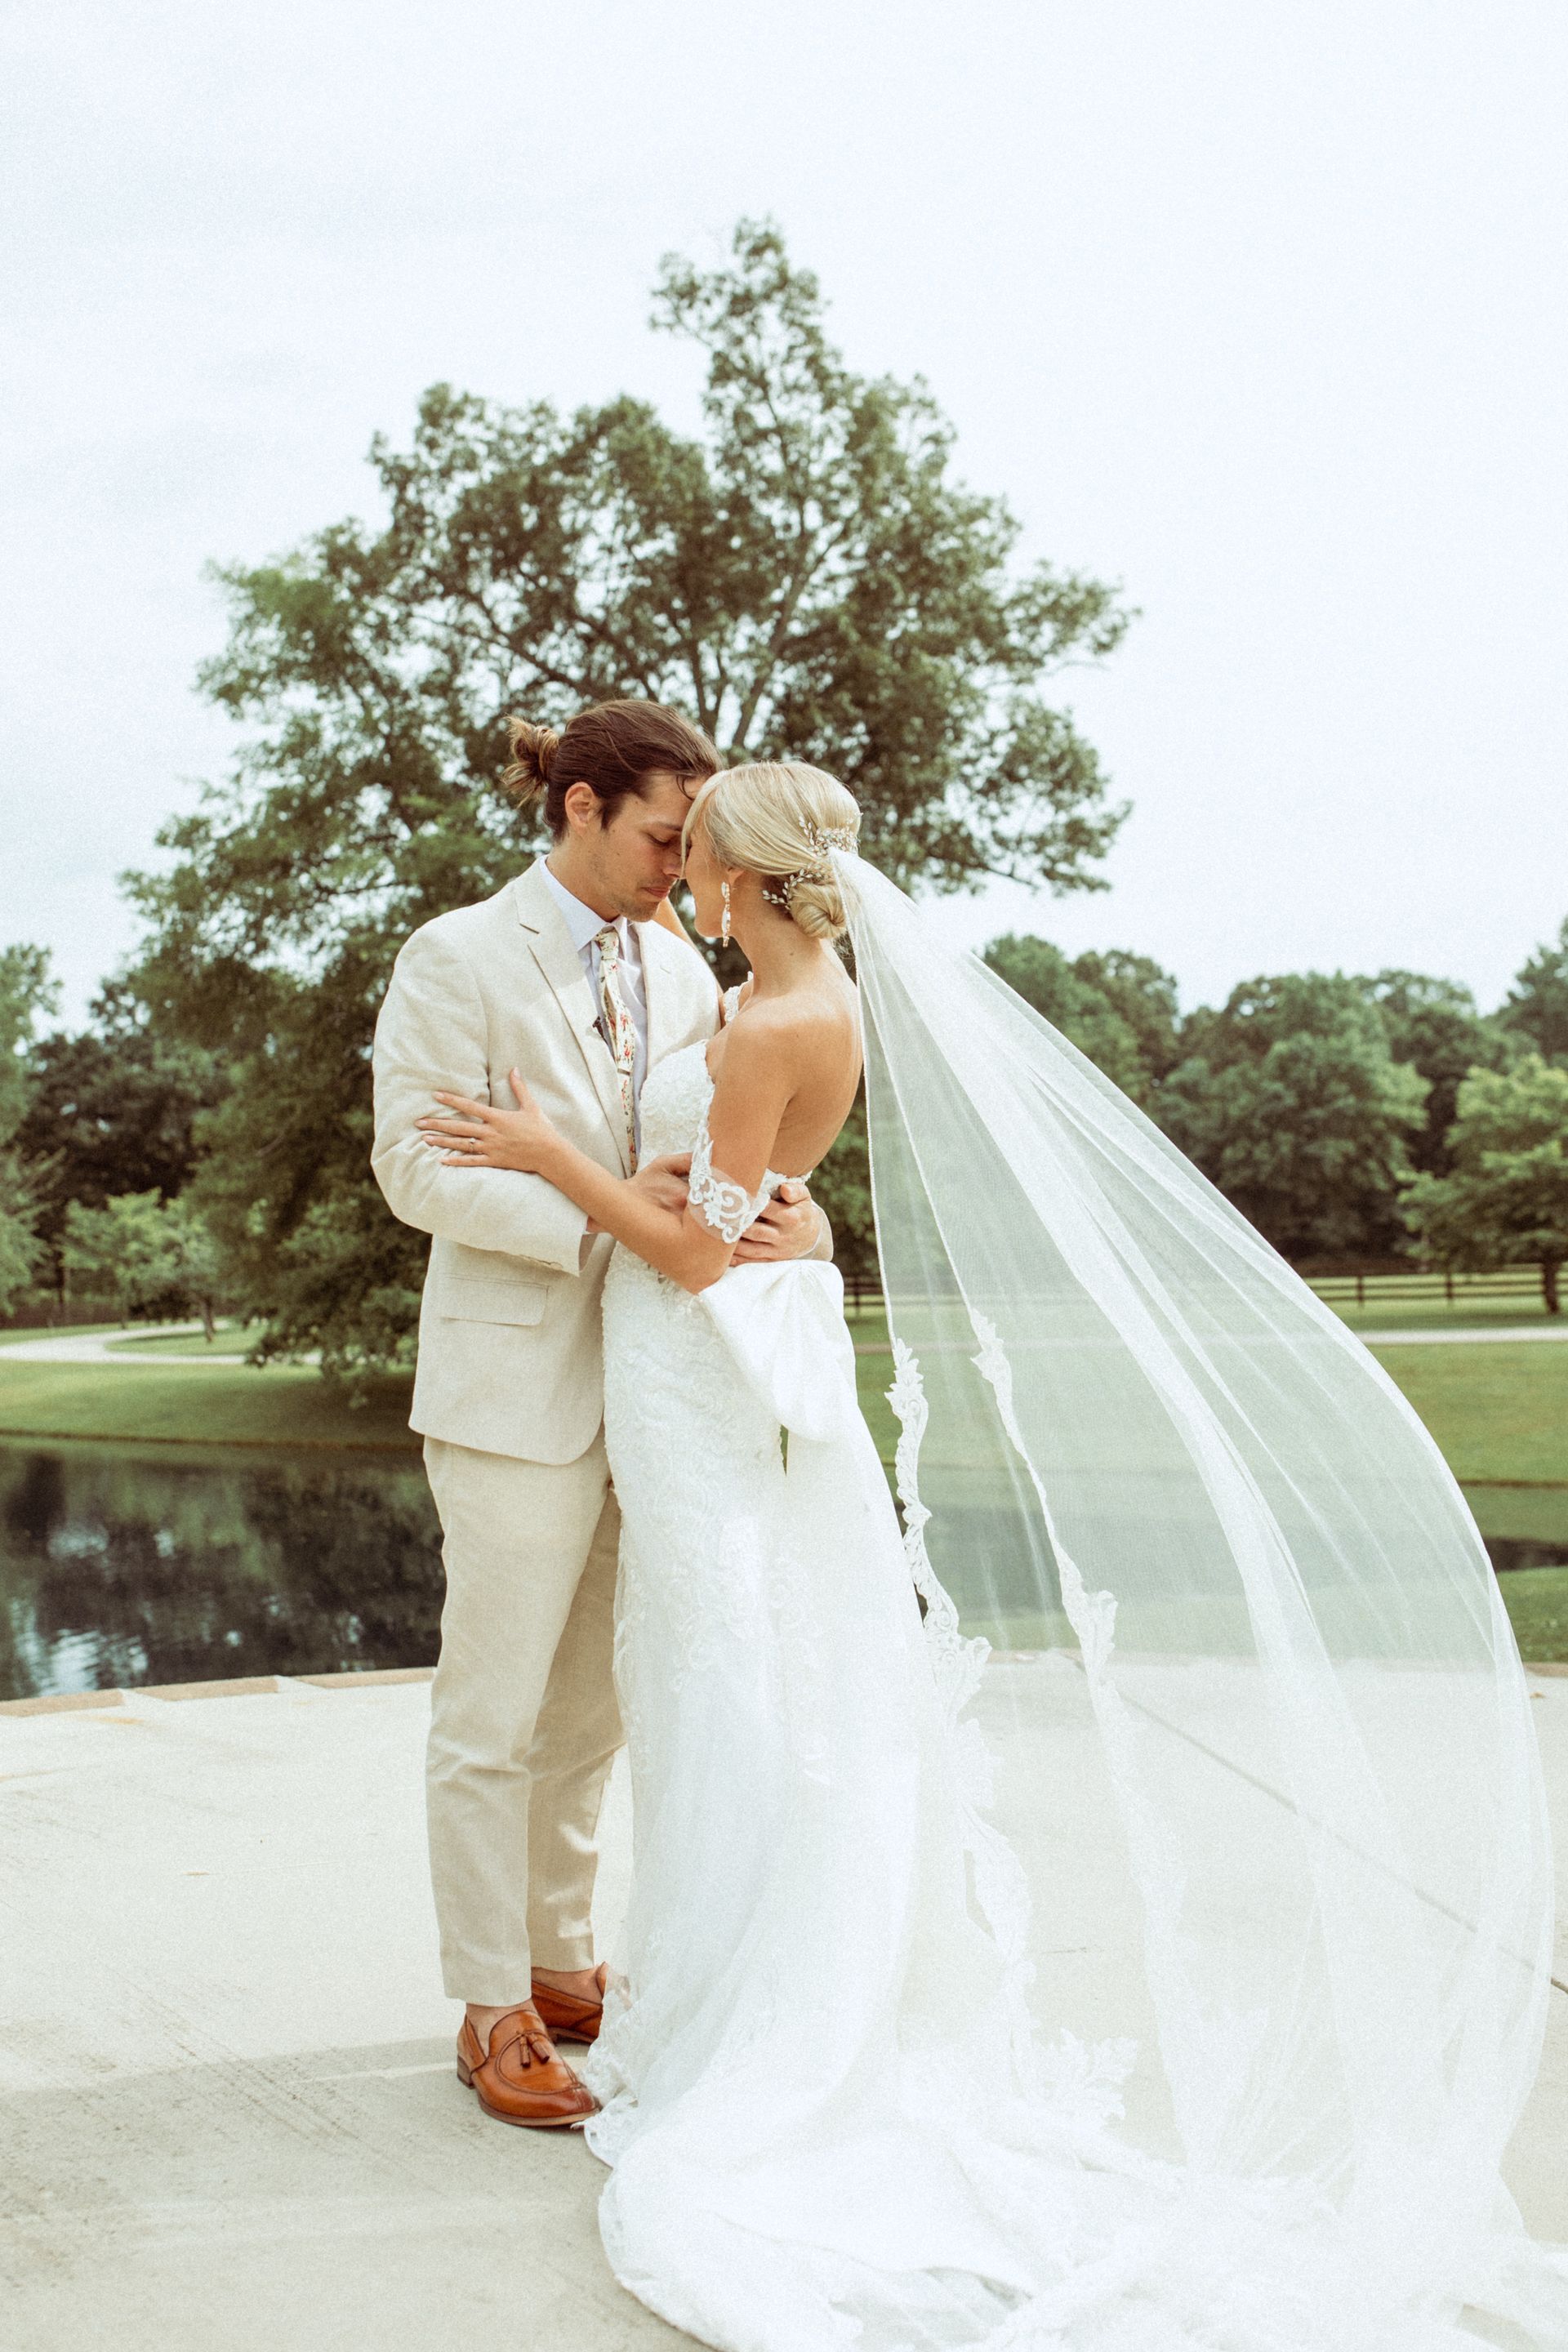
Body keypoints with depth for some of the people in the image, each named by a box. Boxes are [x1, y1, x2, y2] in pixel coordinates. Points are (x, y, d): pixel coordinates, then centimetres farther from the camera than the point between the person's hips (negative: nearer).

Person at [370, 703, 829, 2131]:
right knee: (493, 1717, 3)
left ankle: (561, 1965, 31)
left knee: (593, 1710, 16)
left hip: (651, 1388, 6)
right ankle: (492, 2012, 17)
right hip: (518, 1385, -6)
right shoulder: (460, 958, -7)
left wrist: (793, 1217, -17)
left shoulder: (681, 966, 10)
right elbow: (416, 1168, -12)